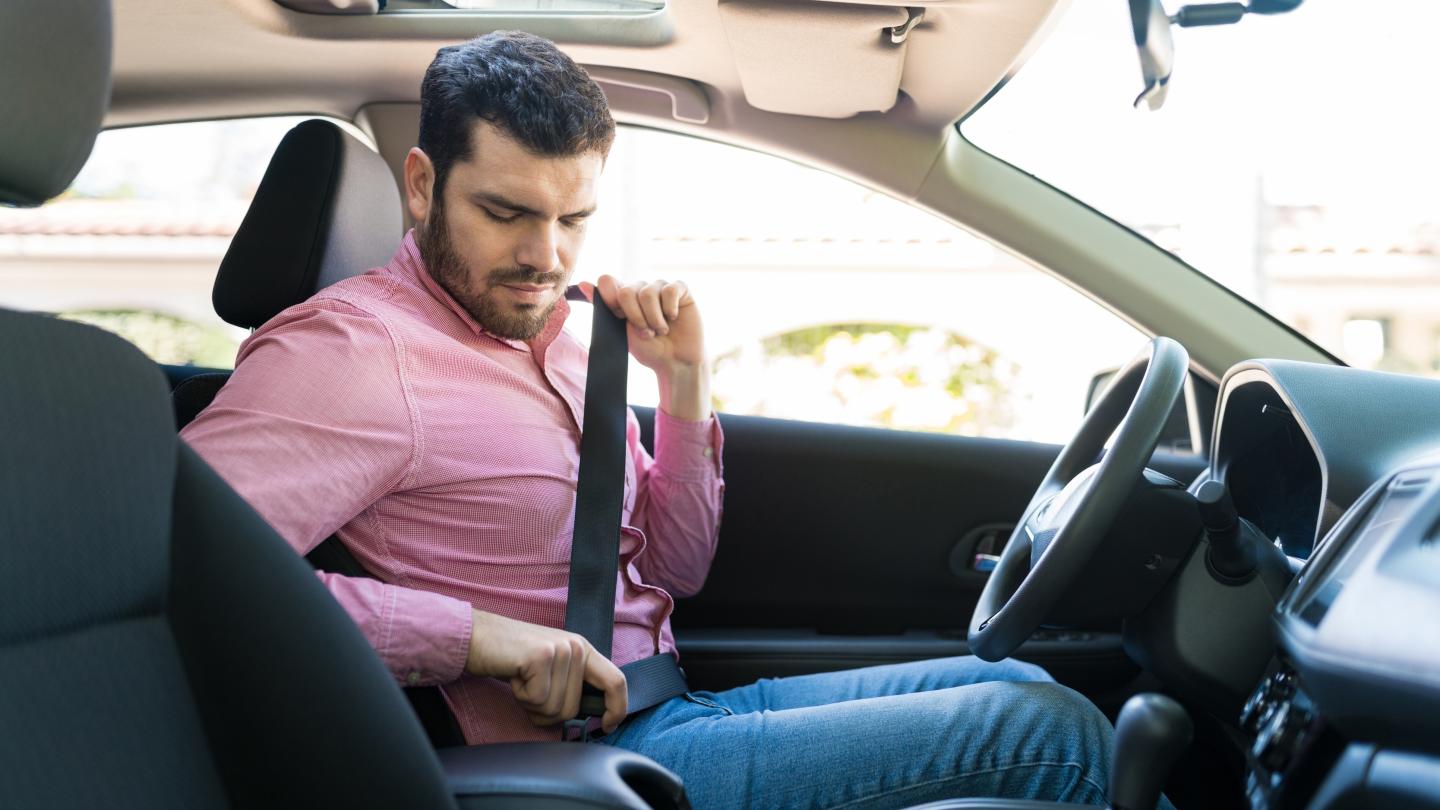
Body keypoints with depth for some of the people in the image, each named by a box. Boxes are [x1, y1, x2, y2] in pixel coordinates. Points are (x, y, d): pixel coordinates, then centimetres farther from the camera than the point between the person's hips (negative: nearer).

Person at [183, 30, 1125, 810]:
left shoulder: (555, 342, 13)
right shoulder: (352, 347, -15)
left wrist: (684, 388, 3)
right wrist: (470, 630, -30)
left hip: (675, 707, 9)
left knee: (1024, 685, 11)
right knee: (1047, 732, -11)